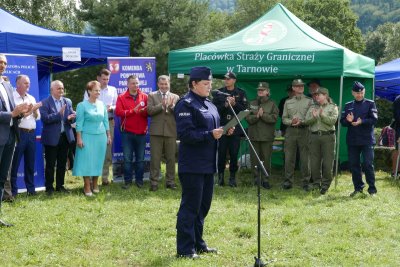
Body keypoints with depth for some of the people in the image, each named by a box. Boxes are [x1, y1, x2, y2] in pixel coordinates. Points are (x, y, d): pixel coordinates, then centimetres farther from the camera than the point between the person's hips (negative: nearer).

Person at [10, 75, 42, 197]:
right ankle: (12, 191, 0)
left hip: (31, 133, 6)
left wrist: (35, 109, -4)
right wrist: (32, 108, -8)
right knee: (14, 163, -3)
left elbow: (37, 117, 16)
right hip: (19, 133, -6)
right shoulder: (12, 97, -5)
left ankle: (31, 189, 17)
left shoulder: (31, 98, 15)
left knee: (30, 163, 10)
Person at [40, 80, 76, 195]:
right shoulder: (45, 103, -6)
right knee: (50, 164, 2)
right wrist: (59, 114, -26)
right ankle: (49, 187, 11)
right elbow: (44, 118, -18)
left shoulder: (67, 102, 10)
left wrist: (71, 118, -15)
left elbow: (72, 117, 8)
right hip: (52, 138, -5)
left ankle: (60, 186, 22)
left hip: (65, 136, 5)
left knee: (62, 163, 11)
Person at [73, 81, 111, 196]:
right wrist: (79, 139, -11)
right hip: (87, 137, -4)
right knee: (87, 160, -3)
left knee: (98, 160, 7)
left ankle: (95, 184, 17)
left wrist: (108, 136, 12)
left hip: (101, 137, 4)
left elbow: (105, 121, 13)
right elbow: (79, 123, -7)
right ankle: (87, 186, 1)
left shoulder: (102, 104, 7)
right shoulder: (82, 105, -5)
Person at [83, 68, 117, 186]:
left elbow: (117, 106, 14)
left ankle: (105, 177, 11)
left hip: (109, 122, 3)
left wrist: (111, 108, -8)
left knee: (107, 151, 4)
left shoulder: (113, 90, 14)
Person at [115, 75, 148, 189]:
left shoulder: (144, 96, 6)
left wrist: (144, 111, -20)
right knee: (127, 159, 2)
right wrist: (133, 111, -16)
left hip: (141, 132, 1)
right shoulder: (122, 97, 3)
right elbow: (118, 112, -10)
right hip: (127, 132, -1)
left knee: (140, 158, 7)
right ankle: (127, 181, 8)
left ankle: (139, 180, 15)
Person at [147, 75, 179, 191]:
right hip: (156, 131, -2)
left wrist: (171, 105, -16)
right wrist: (162, 105, -16)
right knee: (155, 158, -1)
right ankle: (154, 182, 4)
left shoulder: (175, 97, 12)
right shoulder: (152, 96, 8)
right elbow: (149, 110, -6)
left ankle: (170, 181, 15)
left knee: (171, 158, 6)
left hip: (171, 132, 2)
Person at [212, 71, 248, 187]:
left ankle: (232, 177, 8)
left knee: (234, 153, 1)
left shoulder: (241, 93, 7)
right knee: (221, 152, 1)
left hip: (235, 128, 0)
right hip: (222, 127, 0)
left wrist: (234, 104, -14)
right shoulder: (219, 92, 7)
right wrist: (225, 105, -15)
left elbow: (245, 109, 0)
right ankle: (220, 175, 9)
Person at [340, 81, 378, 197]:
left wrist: (362, 122, -21)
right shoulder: (348, 105, 13)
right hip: (352, 140, 4)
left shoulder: (370, 104, 3)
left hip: (367, 139, -4)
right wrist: (348, 121, -14)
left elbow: (374, 119, -7)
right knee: (354, 164, 6)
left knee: (368, 164, -6)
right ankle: (358, 188, 17)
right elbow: (342, 121, 8)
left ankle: (372, 189, 2)